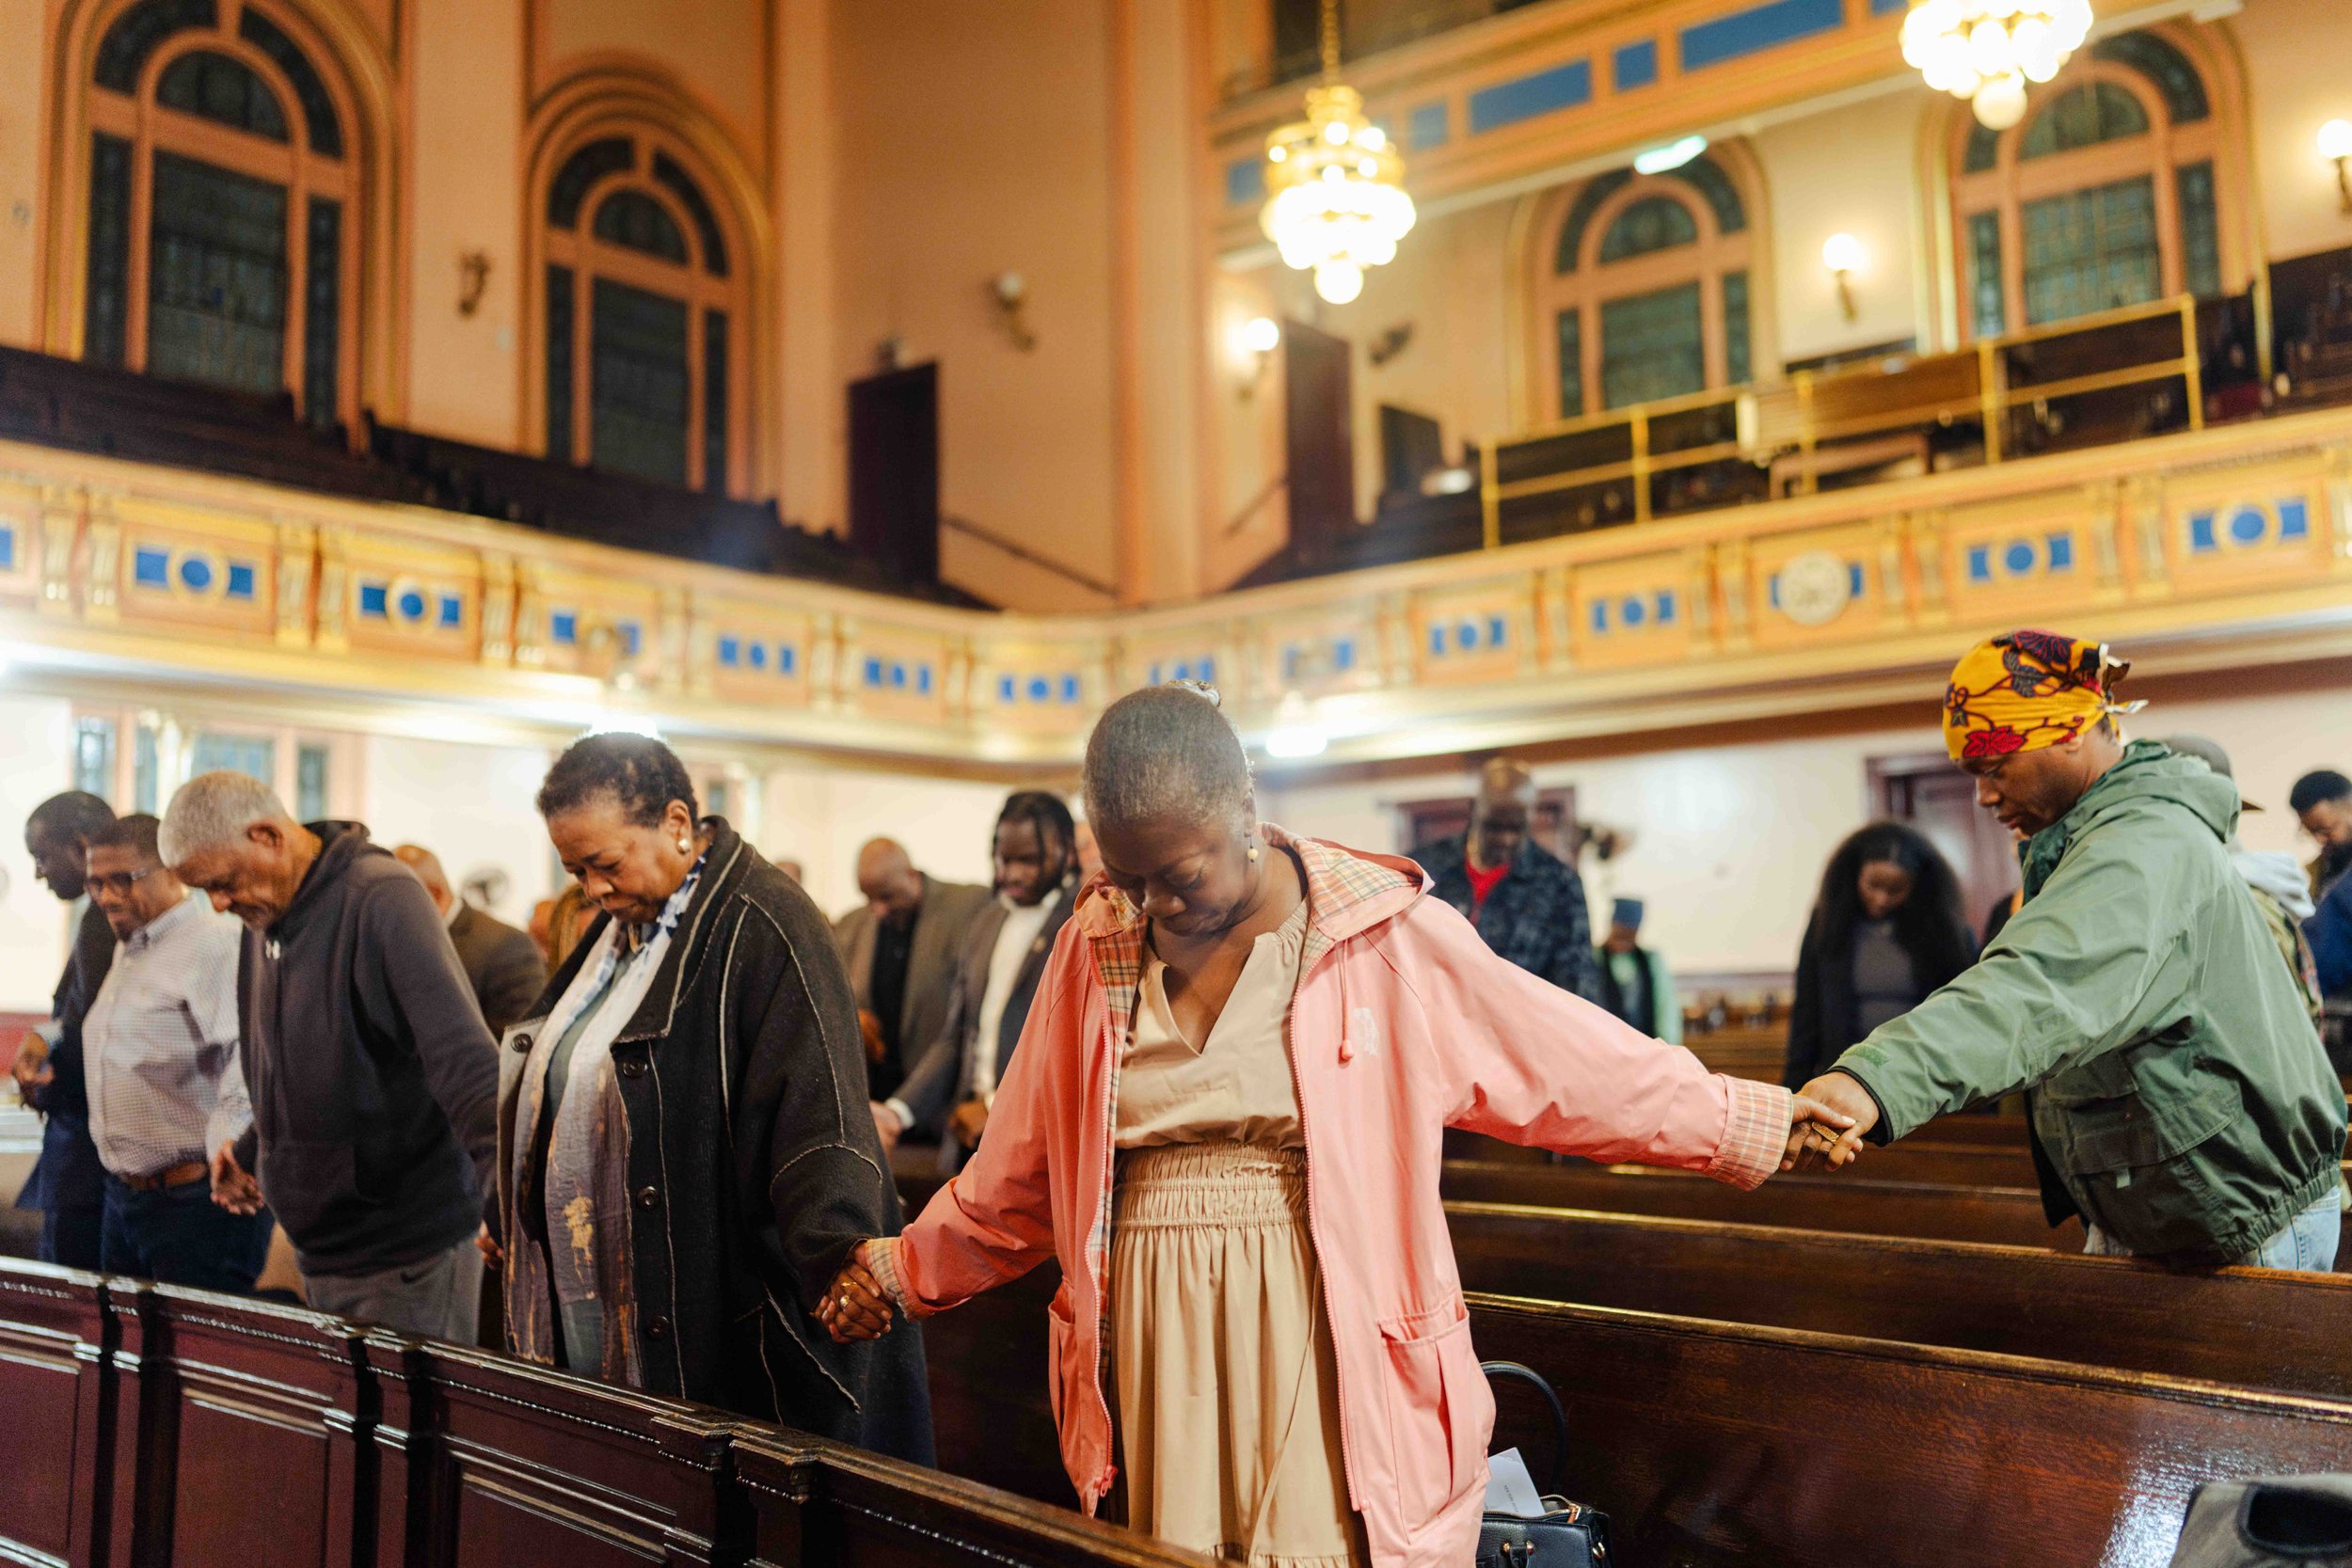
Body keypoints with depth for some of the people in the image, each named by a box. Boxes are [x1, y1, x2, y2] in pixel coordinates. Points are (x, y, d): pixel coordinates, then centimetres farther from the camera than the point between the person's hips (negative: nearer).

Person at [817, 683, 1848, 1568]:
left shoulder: (1378, 933, -6)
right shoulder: (1098, 946, 4)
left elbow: (1579, 1067, 1)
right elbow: (1024, 1172, 14)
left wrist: (1751, 1122, 4)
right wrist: (904, 1273, 18)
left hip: (1326, 1349, -3)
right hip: (1161, 1352, 3)